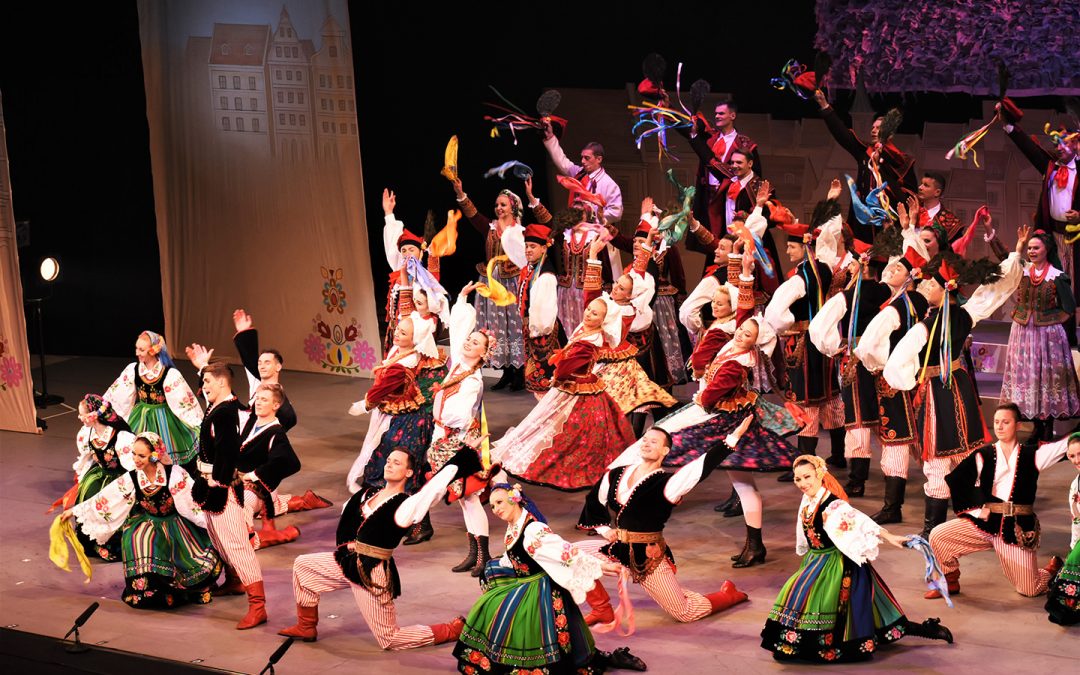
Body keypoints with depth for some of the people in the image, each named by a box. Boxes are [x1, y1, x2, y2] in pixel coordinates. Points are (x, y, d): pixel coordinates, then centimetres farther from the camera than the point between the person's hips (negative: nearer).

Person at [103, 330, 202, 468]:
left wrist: (199, 425, -17)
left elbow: (185, 400, -15)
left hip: (162, 421, -4)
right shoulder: (133, 370, -4)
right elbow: (115, 393, 6)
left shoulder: (170, 374, -17)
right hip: (139, 421, 4)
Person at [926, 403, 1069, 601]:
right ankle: (951, 582, 8)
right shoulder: (983, 456, 4)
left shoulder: (1031, 455, 4)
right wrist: (976, 509, -3)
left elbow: (1065, 445, -3)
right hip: (985, 523, 1)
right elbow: (954, 481, 4)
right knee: (938, 536, -18)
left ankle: (1053, 569, 36)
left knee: (1030, 590, 0)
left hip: (1018, 528, -1)